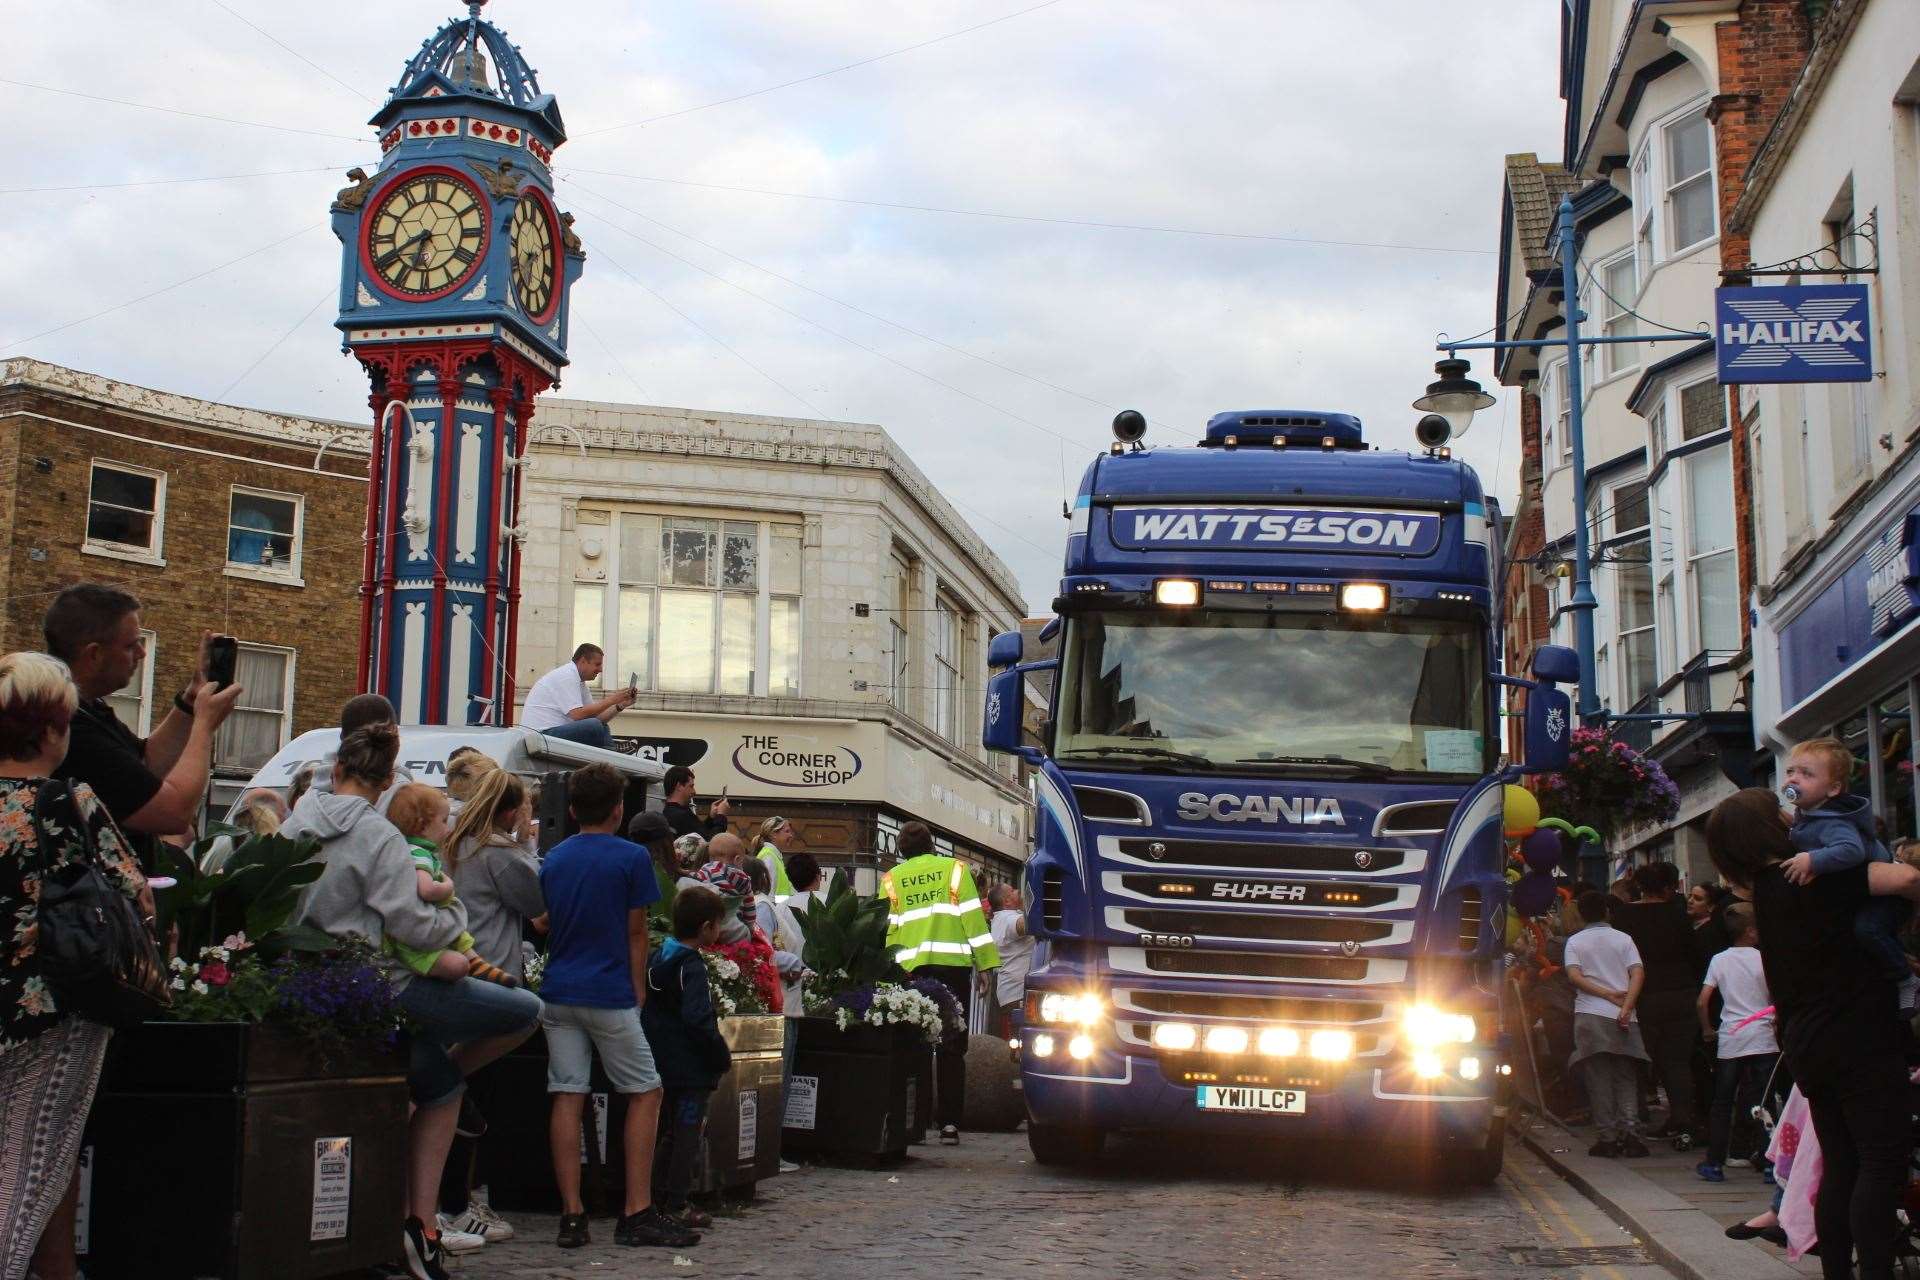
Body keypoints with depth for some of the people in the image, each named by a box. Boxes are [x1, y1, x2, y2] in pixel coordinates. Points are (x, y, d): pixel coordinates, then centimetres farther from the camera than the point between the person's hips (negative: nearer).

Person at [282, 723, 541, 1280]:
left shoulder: (296, 824, 7)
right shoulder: (379, 836, -14)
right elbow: (410, 925, -20)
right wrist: (458, 917, 1)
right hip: (378, 993, -9)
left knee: (439, 1085, 22)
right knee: (525, 1010, -3)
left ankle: (421, 1222, 16)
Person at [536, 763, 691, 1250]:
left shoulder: (553, 858, 10)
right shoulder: (631, 857, -5)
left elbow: (547, 926, 17)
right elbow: (636, 935, -2)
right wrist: (638, 991, 5)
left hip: (558, 992, 5)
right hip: (609, 995, -5)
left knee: (567, 1097, 4)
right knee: (645, 1093, 5)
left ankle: (572, 1215, 2)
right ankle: (637, 1214, 1)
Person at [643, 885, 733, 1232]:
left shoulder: (657, 959, 10)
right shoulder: (692, 967, -17)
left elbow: (645, 1010, 17)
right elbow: (698, 1020, -24)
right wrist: (722, 1057, -15)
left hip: (664, 1064, 9)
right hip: (692, 1069, -9)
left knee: (671, 1133, 17)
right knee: (687, 1135, -2)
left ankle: (666, 1200, 23)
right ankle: (677, 1206, -1)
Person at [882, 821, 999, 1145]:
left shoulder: (892, 879, 12)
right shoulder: (955, 869, 9)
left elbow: (885, 927, 7)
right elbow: (973, 917, 2)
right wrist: (986, 962, 2)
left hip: (910, 967, 1)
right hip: (952, 963, -1)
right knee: (951, 1047, 3)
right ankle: (949, 1124, -2)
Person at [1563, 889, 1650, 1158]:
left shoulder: (1575, 941, 7)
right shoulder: (1623, 939, 8)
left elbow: (1574, 976, -7)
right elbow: (1638, 974, -5)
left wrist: (1608, 995, -8)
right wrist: (1625, 1006, -13)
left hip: (1590, 1015, -1)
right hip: (1622, 1017, 1)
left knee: (1598, 1079, 2)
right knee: (1626, 1078, 8)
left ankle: (1607, 1137, -1)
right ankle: (1628, 1131, -8)